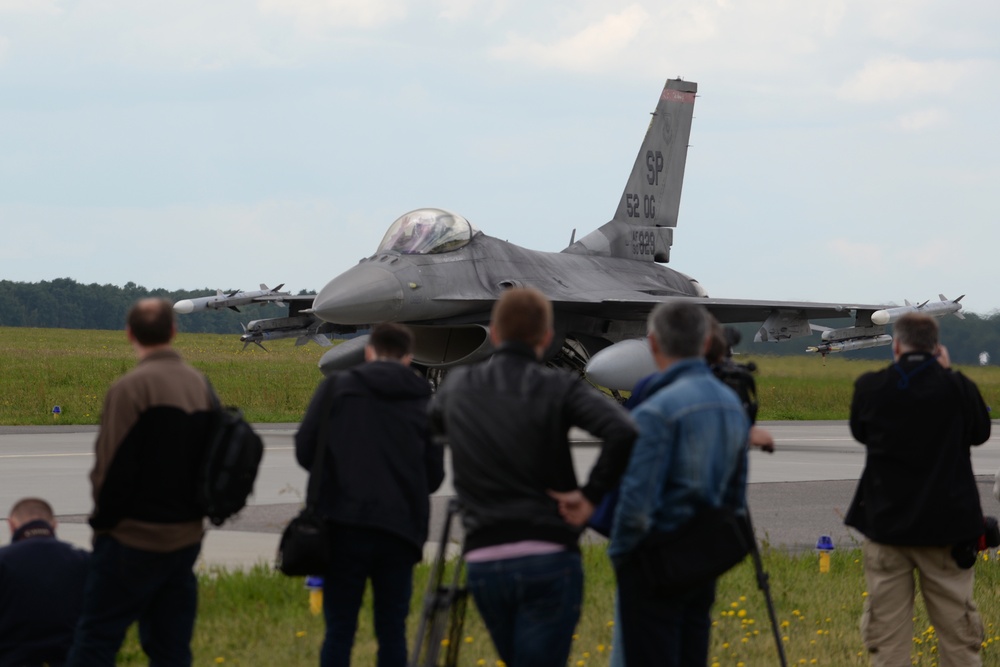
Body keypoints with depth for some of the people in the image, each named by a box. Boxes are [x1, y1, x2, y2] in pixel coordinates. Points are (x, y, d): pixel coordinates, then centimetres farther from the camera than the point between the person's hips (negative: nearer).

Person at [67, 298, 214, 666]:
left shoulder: (131, 387, -15)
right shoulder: (200, 384, 7)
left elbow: (114, 467, -15)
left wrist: (103, 521, -2)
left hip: (134, 537, -7)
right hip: (187, 536, 7)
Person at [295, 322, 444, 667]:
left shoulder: (337, 387, 4)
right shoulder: (425, 401, 9)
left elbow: (305, 449, 1)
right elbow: (435, 475, 8)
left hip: (345, 525, -1)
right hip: (401, 529, 1)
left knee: (339, 631, 3)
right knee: (392, 632, 8)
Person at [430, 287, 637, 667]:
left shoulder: (457, 387, 9)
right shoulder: (559, 389, -4)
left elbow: (434, 422, 33)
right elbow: (624, 433, -20)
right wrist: (592, 493, -9)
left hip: (483, 563, 4)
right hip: (549, 558, -4)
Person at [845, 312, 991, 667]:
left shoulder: (870, 387, -7)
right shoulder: (956, 387, -10)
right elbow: (980, 432, 10)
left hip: (886, 522, 0)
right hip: (945, 526, 0)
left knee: (886, 634, 5)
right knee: (957, 630, 8)